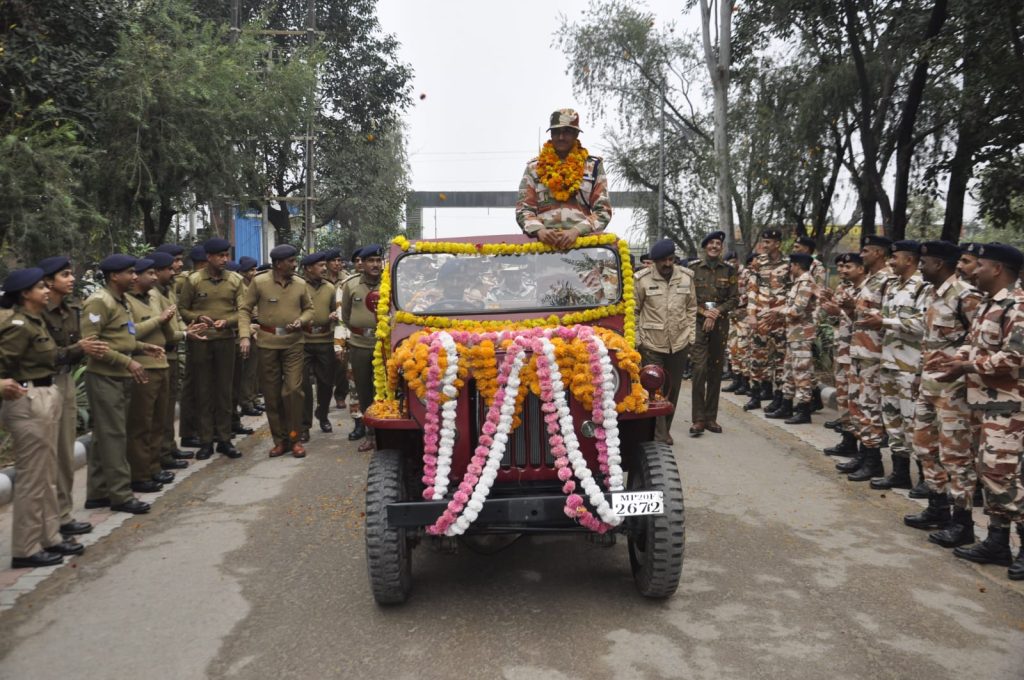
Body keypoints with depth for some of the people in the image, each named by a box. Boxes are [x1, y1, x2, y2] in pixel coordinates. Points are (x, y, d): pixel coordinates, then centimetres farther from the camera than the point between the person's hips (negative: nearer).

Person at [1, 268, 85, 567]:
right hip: (29, 403, -10)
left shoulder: (37, 322, 12)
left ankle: (50, 537, 28)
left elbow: (46, 360, 9)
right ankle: (25, 550, 11)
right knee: (32, 478, 0)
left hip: (47, 398, 10)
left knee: (48, 474, 17)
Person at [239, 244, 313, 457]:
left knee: (293, 389, -8)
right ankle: (280, 440, 19)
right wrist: (245, 336, -11)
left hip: (293, 343, 1)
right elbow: (245, 309, 0)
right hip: (267, 343, 0)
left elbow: (309, 309, 14)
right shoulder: (259, 282, -4)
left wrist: (301, 320, -8)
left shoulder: (300, 284, 3)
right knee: (271, 393, 6)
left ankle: (294, 438, 6)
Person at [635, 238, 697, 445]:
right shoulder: (643, 280, -7)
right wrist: (636, 339, -2)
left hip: (679, 343, 3)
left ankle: (665, 430, 25)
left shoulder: (686, 277, 3)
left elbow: (691, 308, 12)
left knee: (673, 389, 11)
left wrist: (691, 335, 7)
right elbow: (634, 310, 1)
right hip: (651, 344, -3)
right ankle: (659, 435, 4)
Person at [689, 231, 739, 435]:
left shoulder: (729, 271, 8)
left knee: (716, 371, 5)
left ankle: (711, 417, 13)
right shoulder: (694, 269, 3)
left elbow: (734, 299, 5)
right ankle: (698, 419, -8)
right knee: (699, 369, -12)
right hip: (698, 323, -2)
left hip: (720, 325, 2)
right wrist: (704, 311, -12)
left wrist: (716, 312, -9)